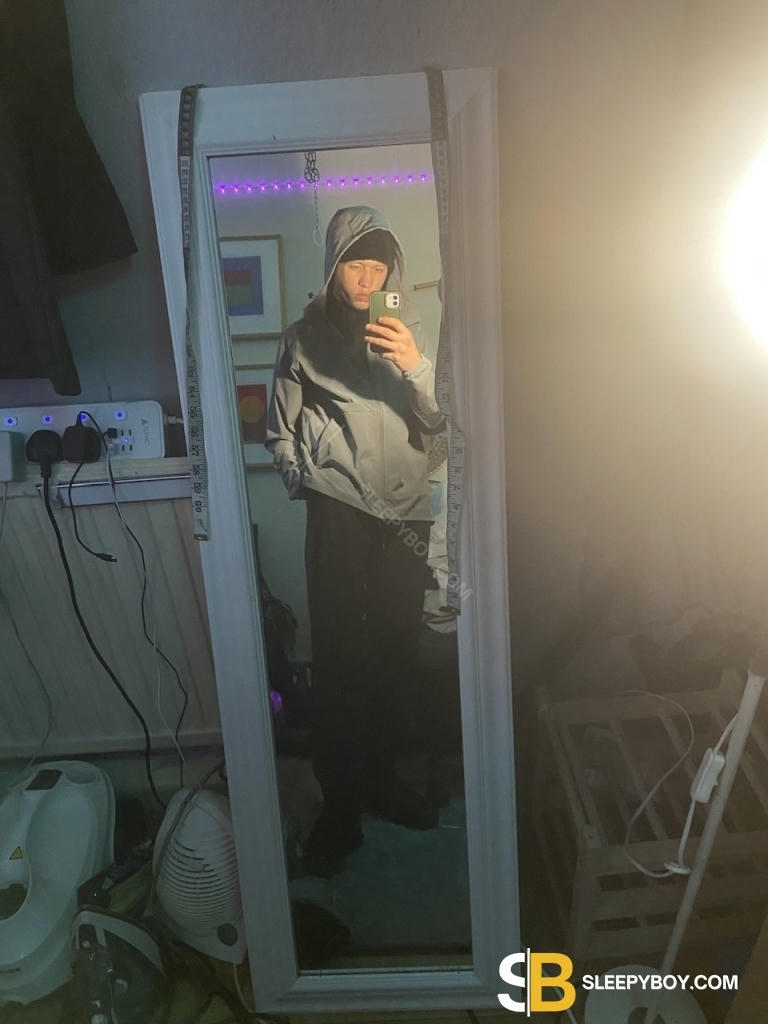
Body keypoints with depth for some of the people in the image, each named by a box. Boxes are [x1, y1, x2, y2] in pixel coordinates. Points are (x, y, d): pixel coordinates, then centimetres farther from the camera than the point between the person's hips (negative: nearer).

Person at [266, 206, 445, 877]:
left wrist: (416, 368, -16)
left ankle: (381, 777, 27)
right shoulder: (305, 338, 5)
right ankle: (340, 803, 10)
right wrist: (309, 479, -4)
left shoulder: (406, 330, 9)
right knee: (339, 656, -5)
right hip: (338, 514, -2)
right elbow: (281, 432, 8)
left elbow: (437, 422, 0)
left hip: (405, 510, 3)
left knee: (397, 651, 7)